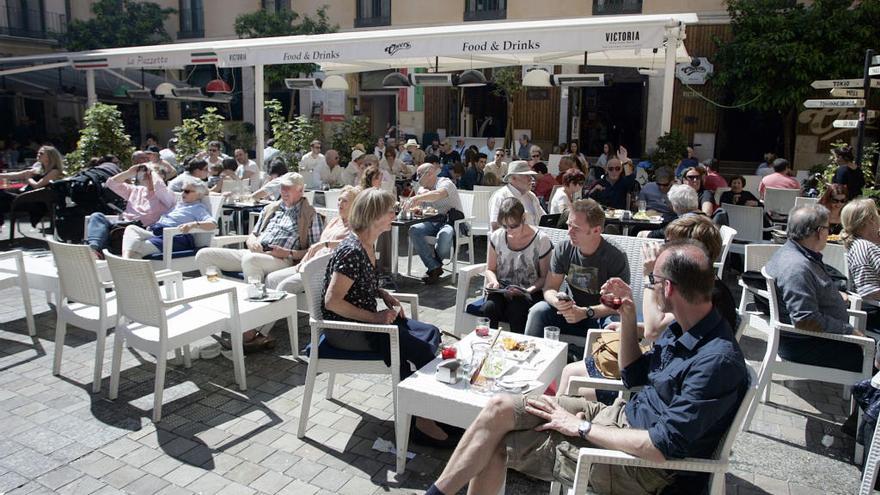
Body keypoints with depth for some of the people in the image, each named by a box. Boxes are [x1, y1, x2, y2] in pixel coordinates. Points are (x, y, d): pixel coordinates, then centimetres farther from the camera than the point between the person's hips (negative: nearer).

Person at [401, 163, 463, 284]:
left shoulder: (445, 183, -10)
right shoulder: (423, 188, 16)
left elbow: (438, 195, -34)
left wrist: (415, 198, -45)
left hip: (453, 221, -7)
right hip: (435, 222, 7)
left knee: (444, 234, -39)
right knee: (414, 230, -20)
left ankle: (436, 263, -6)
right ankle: (434, 267, -20)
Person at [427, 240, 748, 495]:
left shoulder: (717, 360, -26)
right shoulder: (683, 329, 3)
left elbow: (664, 447, -27)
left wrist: (582, 427, -18)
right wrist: (628, 316, 1)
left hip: (640, 465, -9)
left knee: (496, 445, -8)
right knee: (500, 408, -3)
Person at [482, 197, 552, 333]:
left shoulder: (541, 240, -5)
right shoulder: (496, 237, 4)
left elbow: (545, 277, 0)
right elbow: (490, 269, 15)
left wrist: (529, 291, -17)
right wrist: (494, 281, -6)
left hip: (529, 293, -2)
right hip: (501, 290, 3)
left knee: (515, 308, -35)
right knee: (490, 307, -31)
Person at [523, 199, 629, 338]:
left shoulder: (616, 257, -16)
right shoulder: (562, 249, -4)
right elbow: (549, 289, -2)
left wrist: (586, 312, -30)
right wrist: (556, 301, -26)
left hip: (601, 316, -3)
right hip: (571, 310, 3)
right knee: (538, 311, -23)